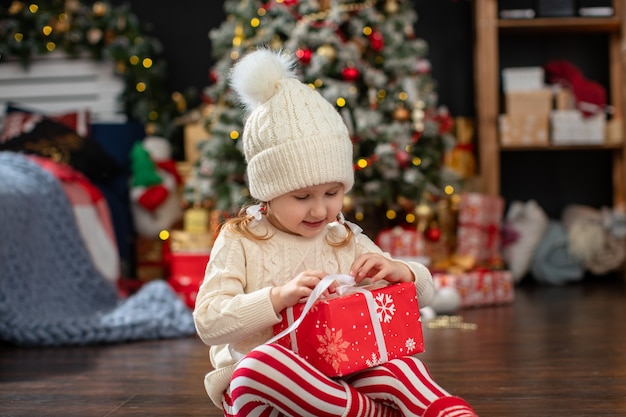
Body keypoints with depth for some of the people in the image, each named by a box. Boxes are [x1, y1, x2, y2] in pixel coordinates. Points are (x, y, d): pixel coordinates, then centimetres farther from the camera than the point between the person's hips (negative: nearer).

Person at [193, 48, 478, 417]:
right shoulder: (240, 242, -3)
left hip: (337, 376, 3)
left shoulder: (347, 241, 9)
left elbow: (424, 294, 13)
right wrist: (279, 298, -27)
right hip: (262, 386, -3)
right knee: (261, 363, -39)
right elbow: (209, 322, -14)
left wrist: (401, 272, -12)